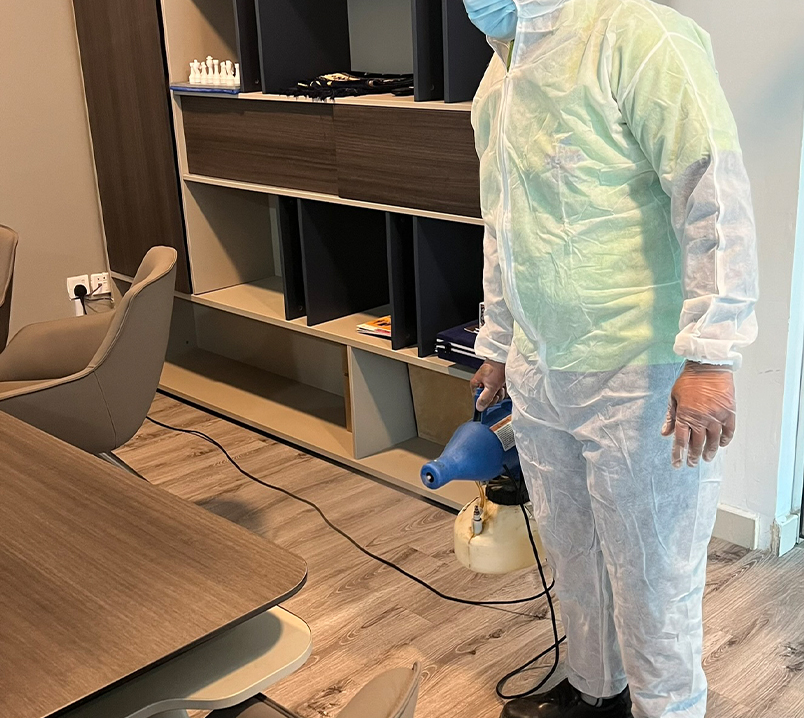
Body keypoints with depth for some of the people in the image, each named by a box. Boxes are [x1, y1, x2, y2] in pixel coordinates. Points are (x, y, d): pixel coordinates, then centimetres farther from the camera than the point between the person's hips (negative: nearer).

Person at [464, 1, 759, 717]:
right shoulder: (497, 79, 14)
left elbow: (715, 189, -21)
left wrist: (710, 356, -24)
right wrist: (497, 349, 27)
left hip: (639, 374, -8)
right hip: (540, 372, 8)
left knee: (650, 574, 7)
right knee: (572, 552, 22)